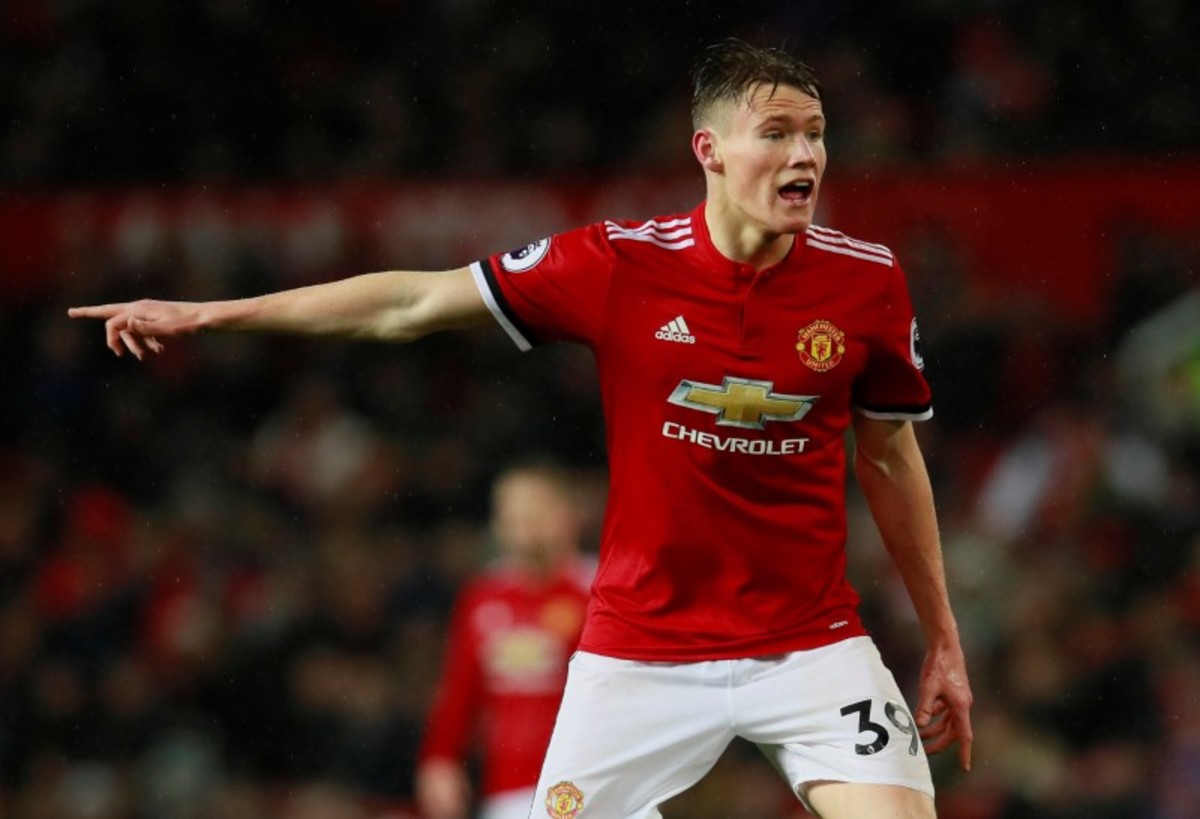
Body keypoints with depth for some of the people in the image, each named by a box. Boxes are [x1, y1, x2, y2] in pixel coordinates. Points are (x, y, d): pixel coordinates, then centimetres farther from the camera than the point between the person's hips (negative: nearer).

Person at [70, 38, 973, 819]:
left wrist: (943, 637, 10)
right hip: (639, 650, 0)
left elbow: (891, 459, 8)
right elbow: (414, 302, -1)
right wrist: (208, 314, 1)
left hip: (810, 646, 0)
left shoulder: (868, 282, -7)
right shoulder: (618, 264, -10)